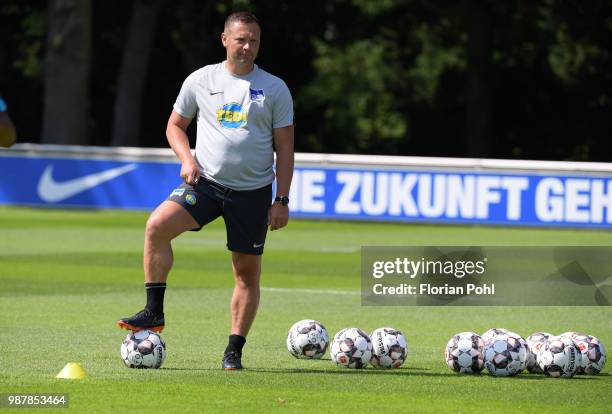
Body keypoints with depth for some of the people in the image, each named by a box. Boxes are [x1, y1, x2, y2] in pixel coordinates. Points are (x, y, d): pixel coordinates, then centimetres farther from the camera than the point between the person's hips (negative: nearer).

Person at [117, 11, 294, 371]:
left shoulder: (275, 89, 2)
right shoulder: (201, 81, 4)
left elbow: (284, 148, 3)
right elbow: (176, 125, 16)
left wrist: (282, 200, -3)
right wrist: (187, 158, -5)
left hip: (254, 191, 0)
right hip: (205, 181, 0)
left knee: (248, 270, 1)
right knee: (158, 225, -23)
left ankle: (234, 351, 10)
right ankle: (154, 312, -17)